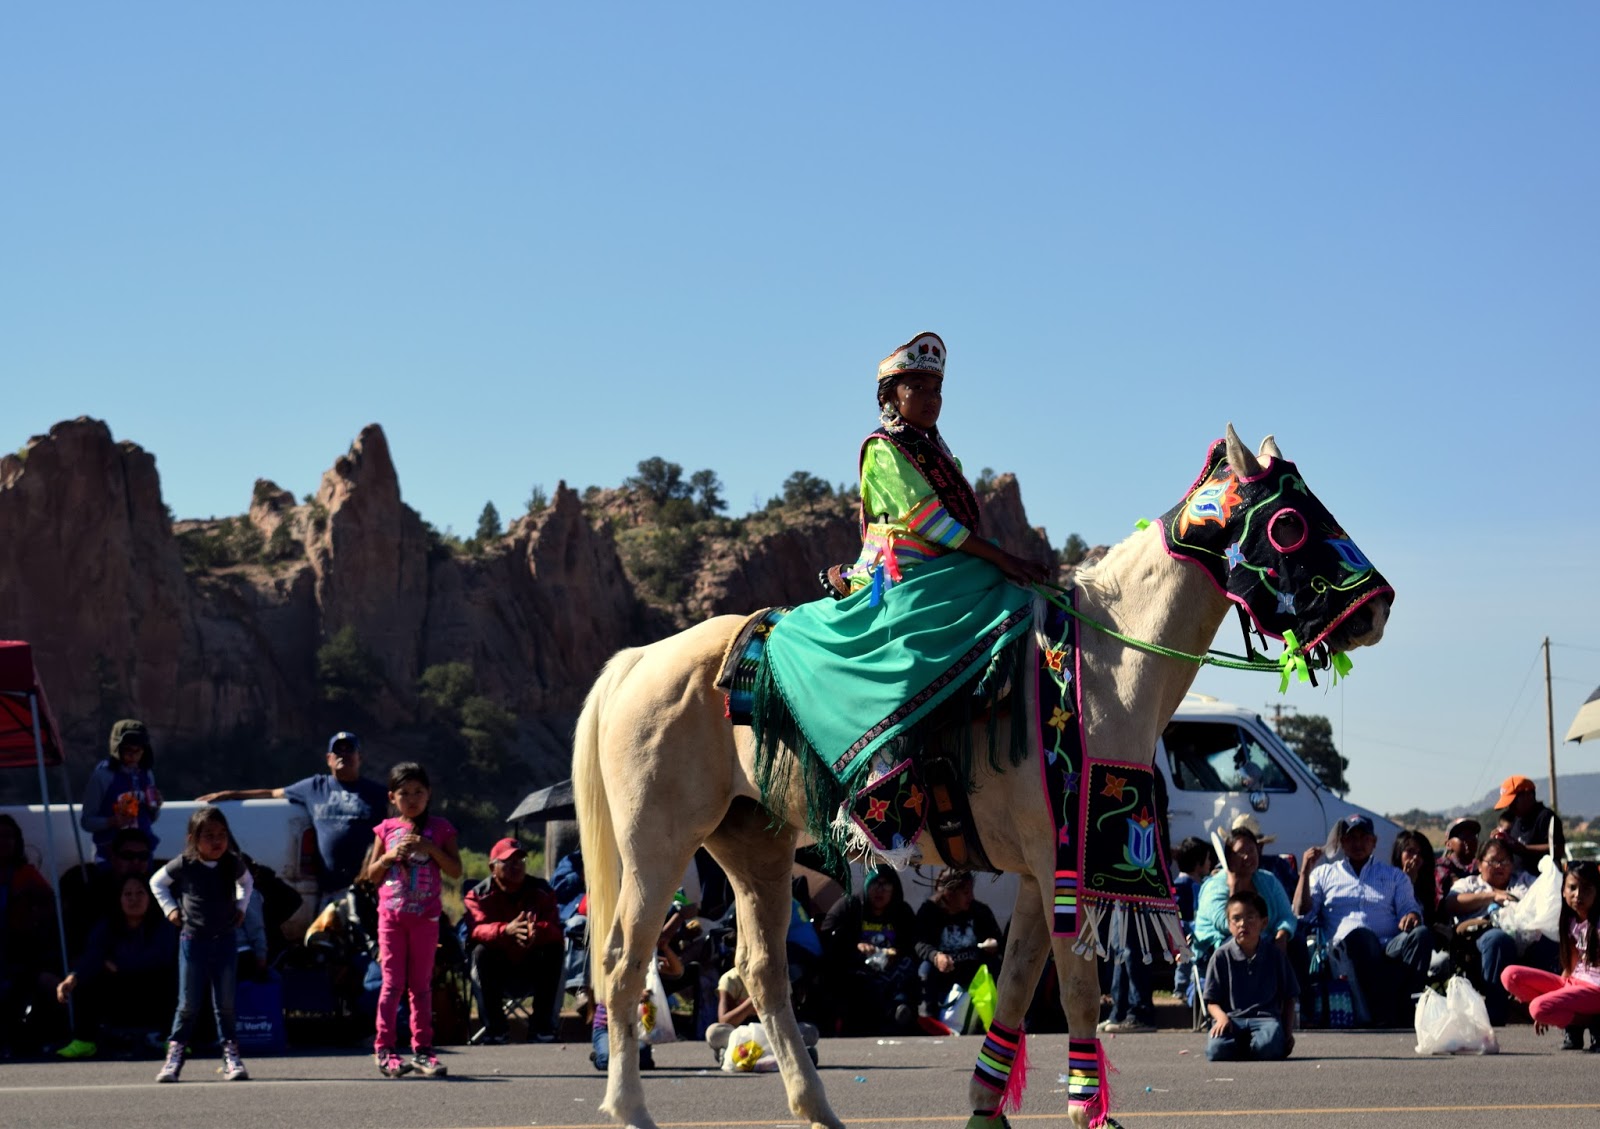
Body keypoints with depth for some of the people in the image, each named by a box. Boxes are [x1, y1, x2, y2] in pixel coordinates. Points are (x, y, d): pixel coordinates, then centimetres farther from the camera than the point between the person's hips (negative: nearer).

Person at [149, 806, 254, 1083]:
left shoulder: (233, 864, -1)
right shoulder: (184, 866, -9)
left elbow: (246, 881, 22)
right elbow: (157, 882, 9)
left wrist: (241, 907, 12)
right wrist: (170, 908, 1)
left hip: (224, 941, 2)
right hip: (192, 941, -2)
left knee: (225, 1004, 5)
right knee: (188, 1005, 1)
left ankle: (231, 1055, 9)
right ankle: (175, 1054, 9)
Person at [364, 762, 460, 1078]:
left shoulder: (439, 828, 3)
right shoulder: (387, 829, 6)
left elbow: (455, 871, -2)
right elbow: (372, 875, 9)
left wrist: (431, 848, -15)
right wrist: (389, 856, -10)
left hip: (425, 917, 0)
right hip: (392, 915, 0)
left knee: (421, 985, 5)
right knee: (392, 983, -2)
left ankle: (422, 1049, 8)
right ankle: (385, 1049, -1)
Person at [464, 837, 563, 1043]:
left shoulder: (541, 890, -1)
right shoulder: (479, 895, -5)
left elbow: (555, 929, -17)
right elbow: (476, 930, -25)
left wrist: (537, 931, -42)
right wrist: (506, 930, -46)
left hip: (533, 971, 1)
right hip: (498, 970, -1)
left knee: (554, 950, -26)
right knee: (481, 952, -30)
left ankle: (541, 1024, -19)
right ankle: (493, 1027, -27)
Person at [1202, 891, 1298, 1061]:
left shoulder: (1275, 955, 9)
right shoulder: (1221, 956, 6)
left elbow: (1288, 998, 15)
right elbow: (1212, 1002, 6)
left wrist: (1288, 1033, 3)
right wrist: (1221, 1017, -17)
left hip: (1266, 1017, 0)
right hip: (1231, 1018, 0)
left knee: (1268, 1048, -36)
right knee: (1216, 1050, -34)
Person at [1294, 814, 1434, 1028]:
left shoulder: (1393, 875, 29)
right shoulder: (1324, 874, 26)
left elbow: (1409, 907, 17)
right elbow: (1301, 915, 15)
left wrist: (1412, 915, -8)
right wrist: (1305, 871, 6)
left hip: (1390, 948, 2)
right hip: (1345, 948, -2)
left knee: (1421, 934, -32)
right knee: (1359, 934, -39)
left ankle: (1399, 1011, -44)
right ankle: (1382, 1017, -46)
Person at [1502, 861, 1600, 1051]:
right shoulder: (1571, 922, 11)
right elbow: (1571, 968, 13)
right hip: (1575, 984, 8)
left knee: (1539, 1008, -30)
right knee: (1510, 975, -5)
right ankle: (1573, 1024, -7)